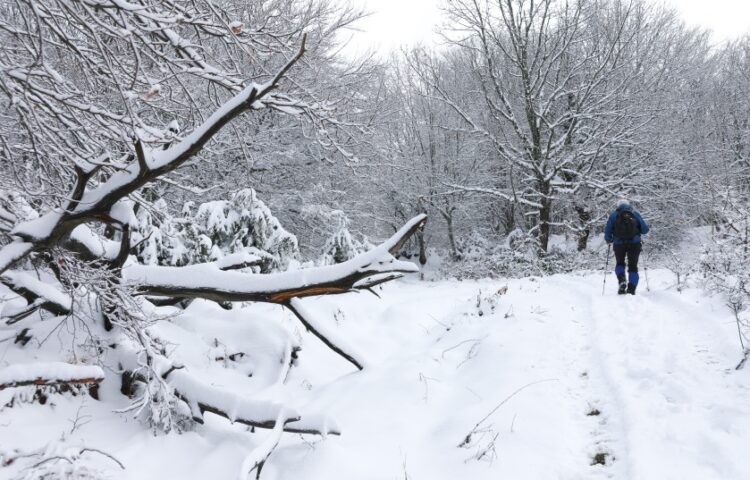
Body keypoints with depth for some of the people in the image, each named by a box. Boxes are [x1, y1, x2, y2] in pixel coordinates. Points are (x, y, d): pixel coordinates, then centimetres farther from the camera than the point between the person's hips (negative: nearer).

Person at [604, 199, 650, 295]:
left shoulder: (613, 215, 6)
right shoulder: (635, 214, 7)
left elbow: (607, 232, 1)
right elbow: (645, 229, 3)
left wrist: (609, 240, 20)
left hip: (619, 244, 0)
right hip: (634, 243, 0)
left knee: (620, 263, 21)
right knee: (633, 267, 10)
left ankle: (621, 279, -8)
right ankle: (631, 290, 0)